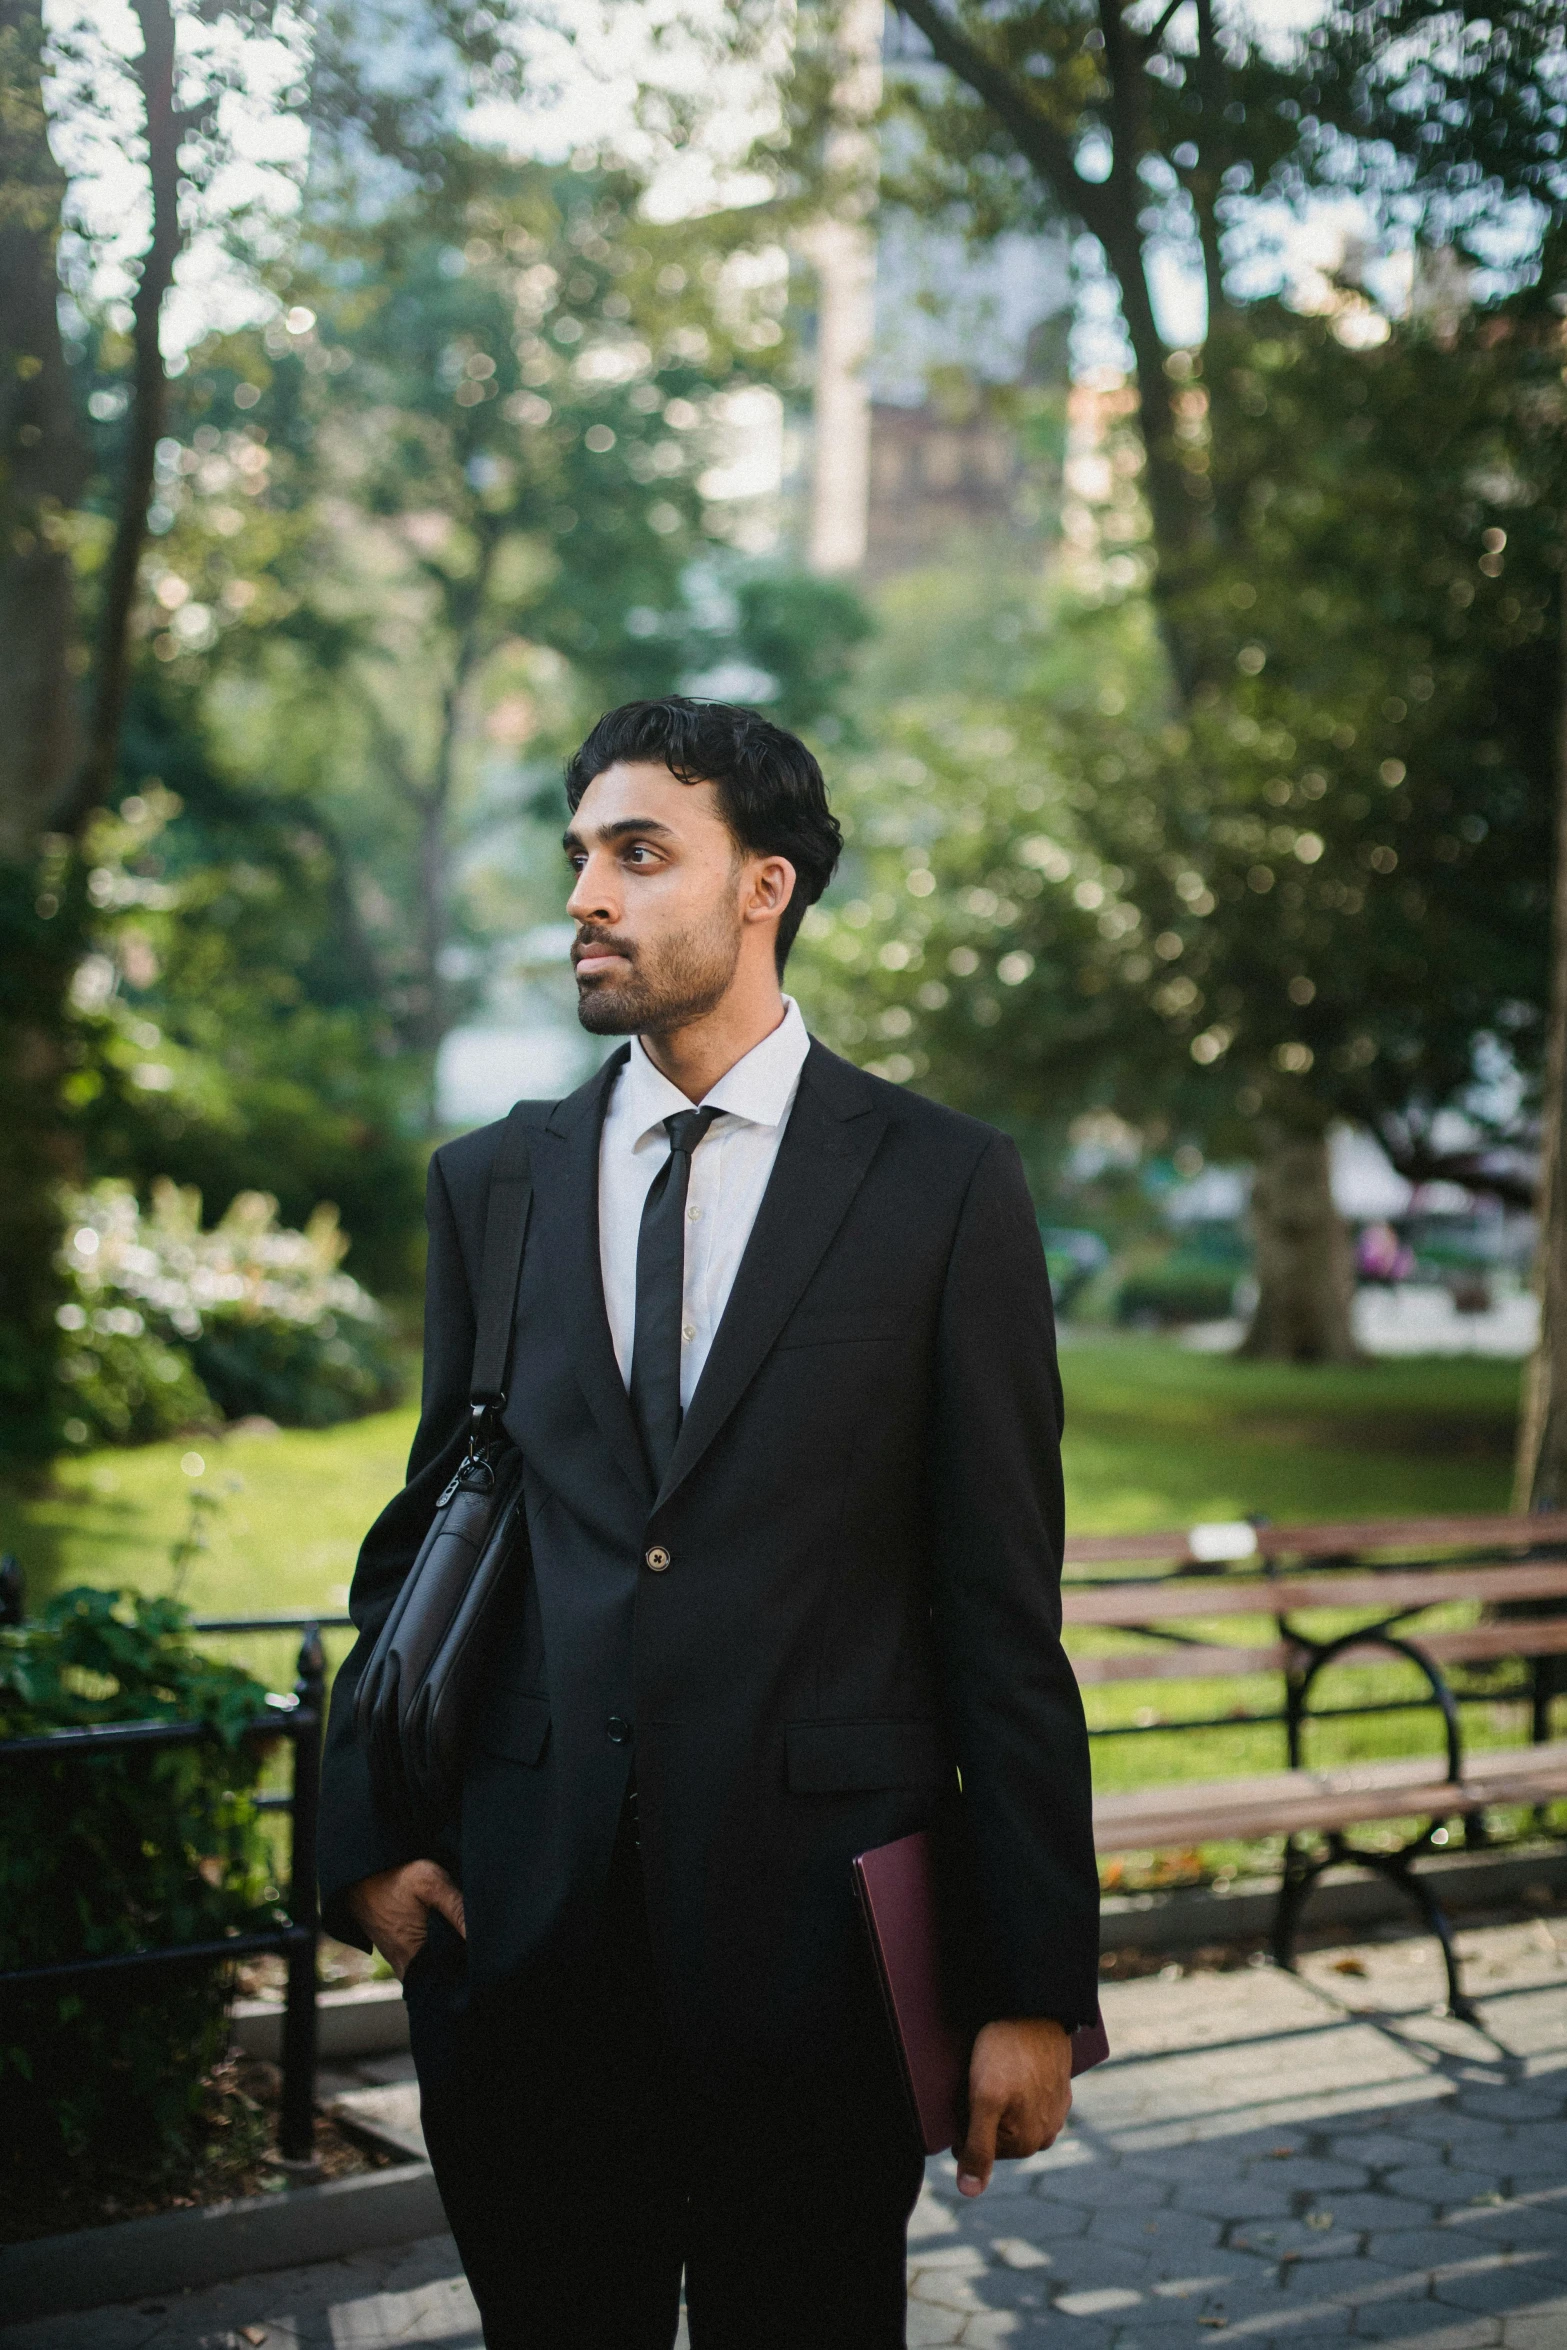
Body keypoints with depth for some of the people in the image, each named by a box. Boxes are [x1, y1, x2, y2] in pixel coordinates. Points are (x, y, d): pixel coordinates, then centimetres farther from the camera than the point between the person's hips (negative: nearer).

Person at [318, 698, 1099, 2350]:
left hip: (816, 1921, -3)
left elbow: (1003, 1603, -4)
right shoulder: (490, 1185, 9)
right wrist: (370, 1833, 1)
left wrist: (1036, 1987, -6)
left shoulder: (945, 1187, -2)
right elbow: (420, 1532, 14)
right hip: (520, 1937, 3)